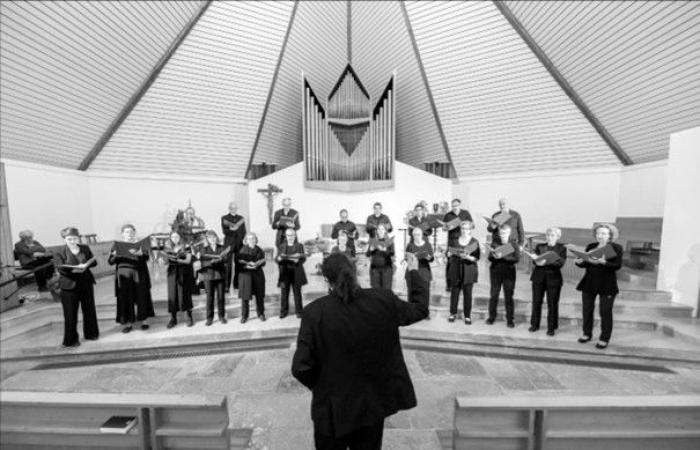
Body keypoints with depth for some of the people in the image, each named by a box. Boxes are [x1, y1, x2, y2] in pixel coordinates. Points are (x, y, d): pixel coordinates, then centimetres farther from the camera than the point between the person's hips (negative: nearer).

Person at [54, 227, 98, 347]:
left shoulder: (85, 248, 7)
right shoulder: (59, 253, -3)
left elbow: (94, 262, 4)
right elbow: (61, 269, -12)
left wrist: (85, 265, -15)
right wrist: (74, 269, -28)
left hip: (86, 282, 3)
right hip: (69, 285, -3)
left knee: (89, 309, 12)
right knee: (70, 313, 3)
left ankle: (91, 333, 28)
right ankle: (71, 340, 17)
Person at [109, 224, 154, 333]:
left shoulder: (140, 244, 7)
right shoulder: (117, 245, 10)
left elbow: (147, 256, -8)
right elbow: (110, 261, 5)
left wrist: (140, 254, -29)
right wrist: (115, 256, -16)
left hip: (139, 274, -1)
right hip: (123, 274, 1)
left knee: (141, 297, 3)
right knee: (125, 299, 4)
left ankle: (144, 321, 14)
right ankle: (128, 323, 15)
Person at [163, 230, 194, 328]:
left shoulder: (186, 247, -1)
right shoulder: (168, 248, 8)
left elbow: (188, 260, -8)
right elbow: (166, 262, 5)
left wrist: (177, 260, -20)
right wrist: (167, 258, -16)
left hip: (184, 273, -3)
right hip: (172, 273, 3)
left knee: (185, 294, -2)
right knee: (172, 295, 0)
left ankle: (189, 317, 10)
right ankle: (173, 318, 11)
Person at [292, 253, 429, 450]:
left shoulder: (315, 312, -23)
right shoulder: (384, 300, -17)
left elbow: (301, 366, -20)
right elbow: (420, 308, 0)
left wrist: (320, 385, 2)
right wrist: (414, 272, 13)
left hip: (332, 408, -1)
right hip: (374, 402, 2)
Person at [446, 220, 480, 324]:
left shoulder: (474, 242, -1)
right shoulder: (455, 241, 6)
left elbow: (476, 258, -6)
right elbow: (449, 254, 13)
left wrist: (467, 257, -23)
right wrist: (450, 253, -9)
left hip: (469, 270, -2)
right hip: (456, 270, 2)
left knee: (467, 293, 3)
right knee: (454, 292, 6)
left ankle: (467, 316, 16)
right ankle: (453, 313, 19)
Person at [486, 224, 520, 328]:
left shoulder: (514, 243, -2)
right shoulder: (495, 242, 1)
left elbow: (517, 258, -11)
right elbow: (489, 257, -2)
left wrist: (503, 256, -24)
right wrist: (494, 256, -24)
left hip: (509, 273, -1)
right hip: (495, 272, 1)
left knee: (509, 296, 6)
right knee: (494, 295, 6)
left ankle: (510, 319, 19)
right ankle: (491, 317, 19)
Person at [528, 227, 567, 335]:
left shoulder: (562, 248, 2)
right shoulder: (540, 246, 8)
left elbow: (560, 263, -11)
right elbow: (534, 260, -3)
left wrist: (547, 262, -28)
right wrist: (537, 261, -26)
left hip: (553, 278, -2)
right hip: (538, 277, 2)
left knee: (552, 304, 3)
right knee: (536, 301, 9)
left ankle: (551, 327, 18)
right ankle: (535, 324, 22)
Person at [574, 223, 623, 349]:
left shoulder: (616, 248, -3)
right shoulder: (590, 246, 8)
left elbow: (617, 266, -13)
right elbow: (585, 264, 8)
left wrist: (603, 262, -30)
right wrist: (579, 262, -13)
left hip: (607, 285, -4)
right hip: (589, 283, 4)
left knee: (605, 312, 3)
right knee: (587, 310, 10)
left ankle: (604, 339, 16)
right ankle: (587, 334, 23)